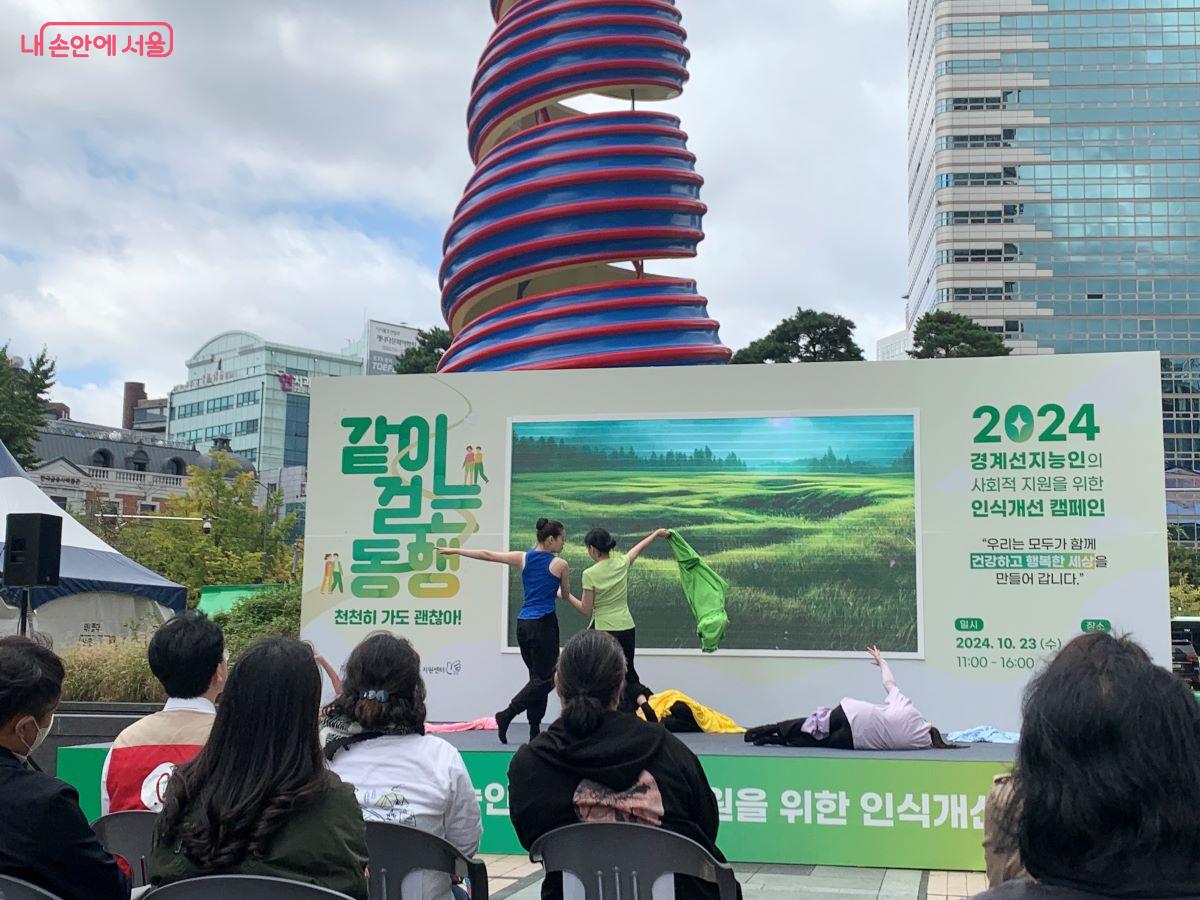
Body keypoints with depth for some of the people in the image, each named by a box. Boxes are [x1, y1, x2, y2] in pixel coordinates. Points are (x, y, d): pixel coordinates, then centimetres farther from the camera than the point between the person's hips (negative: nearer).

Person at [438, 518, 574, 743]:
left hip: (523, 623, 6)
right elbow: (566, 595, 9)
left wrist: (456, 551, 16)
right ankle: (507, 715, -12)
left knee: (537, 677, 13)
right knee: (545, 678, -1)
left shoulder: (523, 558, 7)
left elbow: (488, 555, 8)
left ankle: (535, 731, 10)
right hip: (544, 623, -6)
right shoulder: (560, 565, -5)